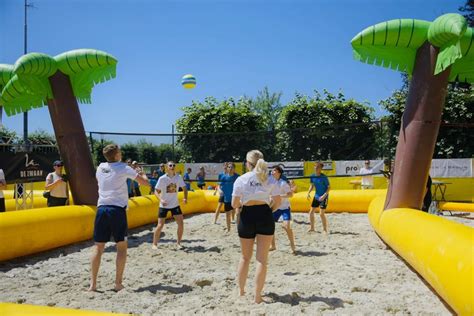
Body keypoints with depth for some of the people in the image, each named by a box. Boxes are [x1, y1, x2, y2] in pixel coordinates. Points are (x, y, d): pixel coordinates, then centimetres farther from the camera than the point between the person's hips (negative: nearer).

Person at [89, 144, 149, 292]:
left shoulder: (100, 167, 11)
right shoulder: (124, 168, -3)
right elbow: (145, 182, 1)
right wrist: (143, 175, 23)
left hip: (102, 208, 4)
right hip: (117, 209, -4)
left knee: (98, 247, 7)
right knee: (121, 246, 7)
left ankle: (93, 283, 4)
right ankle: (118, 283, 6)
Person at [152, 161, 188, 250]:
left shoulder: (178, 177, -5)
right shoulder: (162, 178, -12)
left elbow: (184, 188, 4)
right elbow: (156, 191, -8)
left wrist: (185, 198, -13)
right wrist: (161, 199, -25)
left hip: (175, 205, 3)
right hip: (164, 205, -3)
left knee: (181, 223, -4)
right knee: (160, 225, -2)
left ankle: (178, 243, 13)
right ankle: (154, 244, 14)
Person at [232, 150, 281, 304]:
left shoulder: (241, 179, -4)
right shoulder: (269, 180, 0)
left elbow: (234, 204, -6)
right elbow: (277, 201, -5)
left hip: (247, 216, 0)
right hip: (264, 216, 0)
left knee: (245, 257, 18)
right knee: (262, 259, 5)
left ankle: (241, 291, 33)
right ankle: (257, 296, 8)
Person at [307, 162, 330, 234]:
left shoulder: (324, 177, -19)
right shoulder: (312, 176, -2)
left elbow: (329, 187, -14)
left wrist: (324, 195, -24)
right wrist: (309, 192, -1)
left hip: (323, 197, -6)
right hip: (316, 196, 6)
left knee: (321, 213, -9)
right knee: (311, 212, 7)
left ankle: (325, 229, 10)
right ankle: (312, 228, 22)